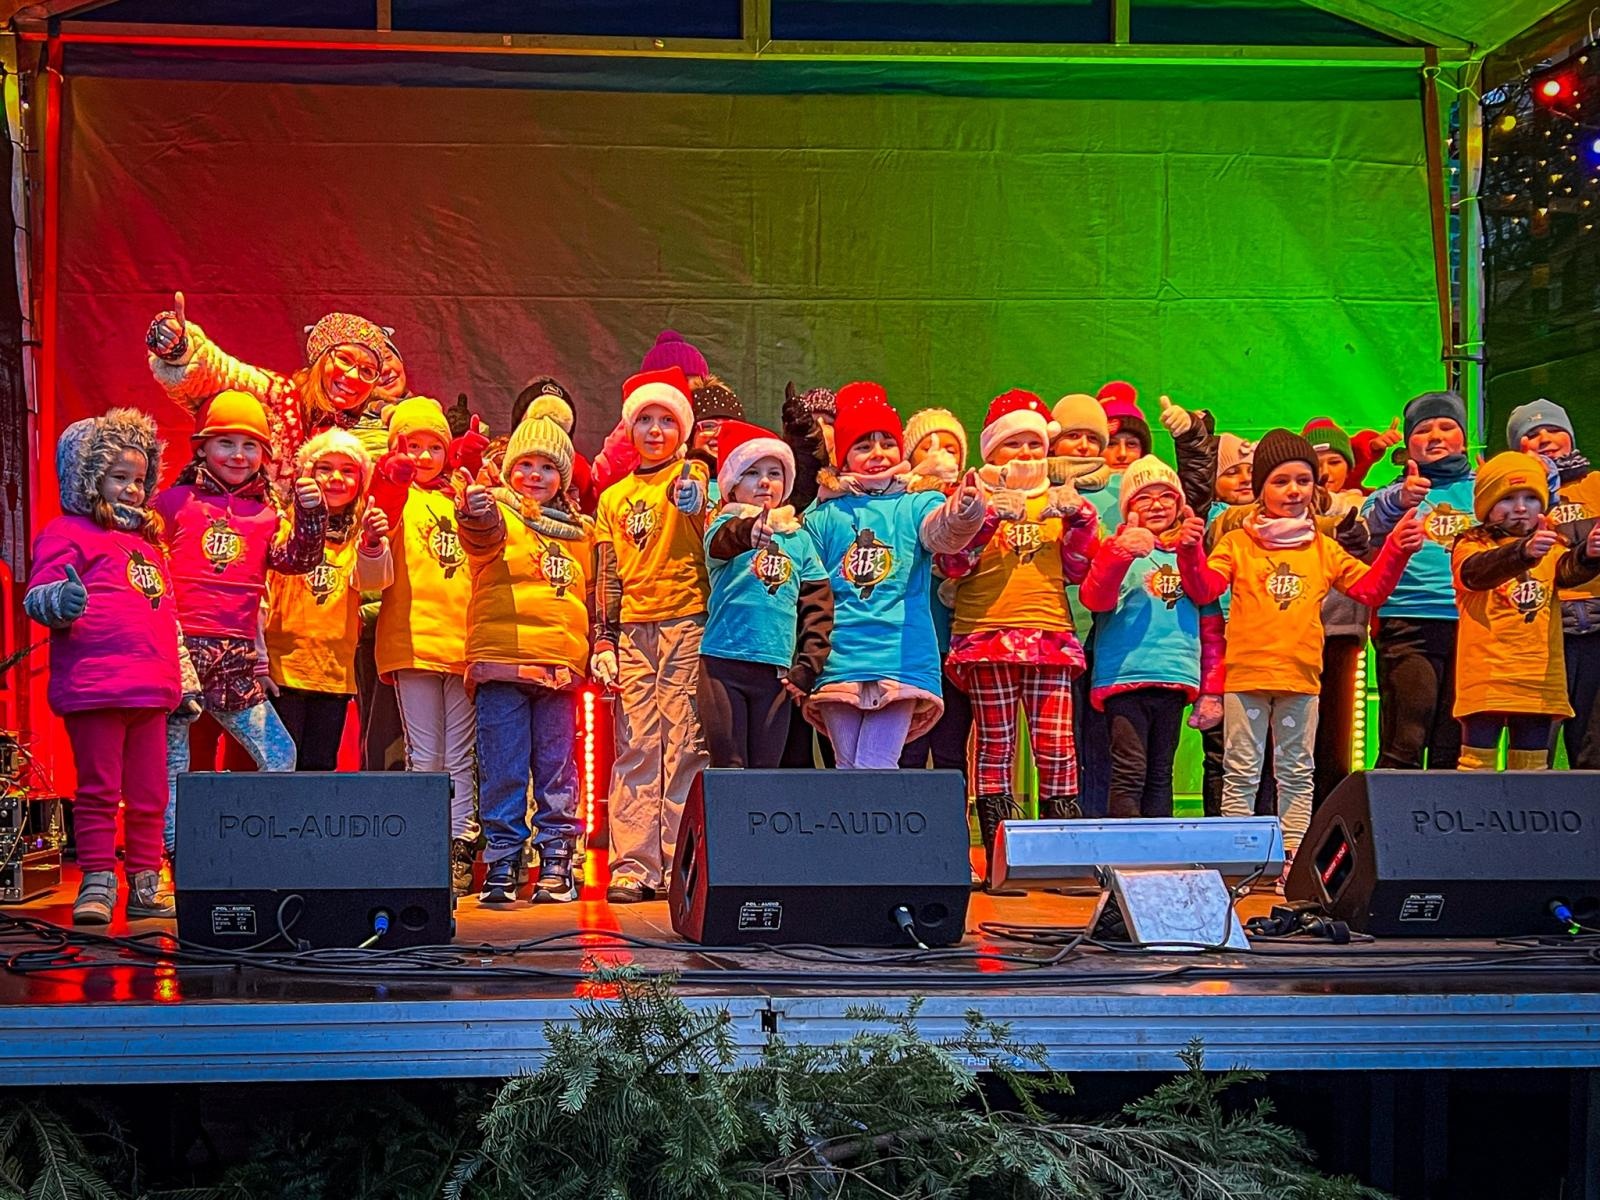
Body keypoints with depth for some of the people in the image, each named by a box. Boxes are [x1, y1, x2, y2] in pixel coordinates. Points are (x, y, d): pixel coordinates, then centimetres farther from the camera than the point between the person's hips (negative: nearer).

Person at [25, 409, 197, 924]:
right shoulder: (67, 533, 1)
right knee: (99, 789, -4)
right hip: (94, 686, -7)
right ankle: (97, 885, 2)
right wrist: (61, 602, -33)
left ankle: (146, 886, 16)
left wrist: (185, 679, 26)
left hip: (151, 690, 7)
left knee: (149, 794, 9)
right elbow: (38, 596, -10)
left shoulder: (148, 542, 24)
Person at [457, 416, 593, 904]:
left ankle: (556, 865, 11)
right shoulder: (497, 515, 3)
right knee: (503, 772, -1)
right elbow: (485, 531, -22)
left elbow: (593, 598, 25)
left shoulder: (579, 531, 17)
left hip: (560, 666, 3)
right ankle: (500, 865, 6)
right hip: (500, 661, -3)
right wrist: (475, 512, -45)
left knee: (557, 771, 5)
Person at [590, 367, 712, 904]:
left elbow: (695, 506, -18)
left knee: (685, 745, -4)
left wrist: (688, 490, -40)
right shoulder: (613, 497, 18)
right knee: (635, 750, 0)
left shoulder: (692, 474, 7)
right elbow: (607, 576, 15)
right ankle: (632, 865, 0)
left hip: (686, 623, -3)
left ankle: (681, 863, -1)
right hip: (632, 629, 3)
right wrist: (603, 641, 6)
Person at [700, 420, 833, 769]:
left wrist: (807, 667, 1)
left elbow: (818, 607, 12)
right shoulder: (726, 525, 4)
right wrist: (748, 530, -45)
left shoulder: (798, 537, 14)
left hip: (776, 671, 3)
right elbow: (721, 543, -22)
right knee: (728, 768, -4)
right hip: (724, 663, -3)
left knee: (765, 769, 3)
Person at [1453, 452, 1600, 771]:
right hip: (1486, 680, -4)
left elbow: (1568, 571, -12)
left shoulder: (1551, 548, 10)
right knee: (1476, 764, -4)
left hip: (1540, 682, 4)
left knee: (1532, 768, 9)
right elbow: (1478, 571, -25)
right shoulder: (1471, 546, -1)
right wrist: (1524, 552, -45)